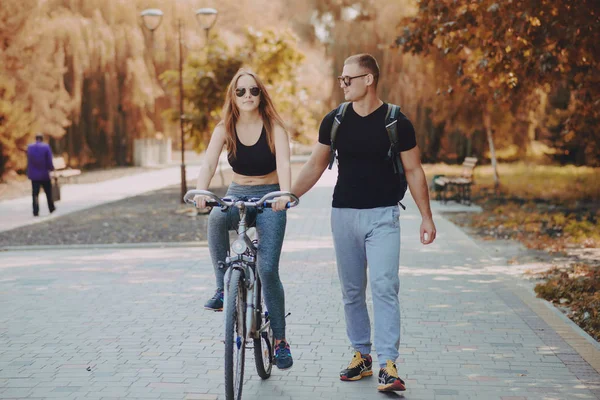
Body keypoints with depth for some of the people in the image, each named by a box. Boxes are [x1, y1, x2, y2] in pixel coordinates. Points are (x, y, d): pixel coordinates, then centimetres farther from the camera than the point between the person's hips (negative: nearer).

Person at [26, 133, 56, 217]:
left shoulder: (29, 147, -1)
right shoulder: (46, 147, -9)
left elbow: (28, 161, 4)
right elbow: (49, 161, -9)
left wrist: (29, 173, 11)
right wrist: (52, 168, 8)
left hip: (34, 175, 2)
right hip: (44, 174, -1)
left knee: (35, 193, 4)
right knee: (48, 192, 15)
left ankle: (35, 211, -2)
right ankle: (51, 208, 25)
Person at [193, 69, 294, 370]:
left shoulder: (274, 127, -9)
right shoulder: (225, 128, -3)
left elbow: (283, 164, -23)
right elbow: (209, 164, -17)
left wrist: (284, 193, -44)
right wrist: (200, 192, -38)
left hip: (269, 198, -2)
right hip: (237, 195, 2)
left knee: (268, 270, -11)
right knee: (216, 219, -36)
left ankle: (280, 340, 4)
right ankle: (223, 288, -21)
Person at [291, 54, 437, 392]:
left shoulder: (396, 123, -5)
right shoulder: (334, 120, 3)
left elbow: (414, 171, 1)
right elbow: (315, 166, 11)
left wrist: (427, 217, -2)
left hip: (382, 215, -3)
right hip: (344, 214, 4)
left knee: (384, 287, -11)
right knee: (352, 291, 9)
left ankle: (388, 364, -10)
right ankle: (362, 355, 21)